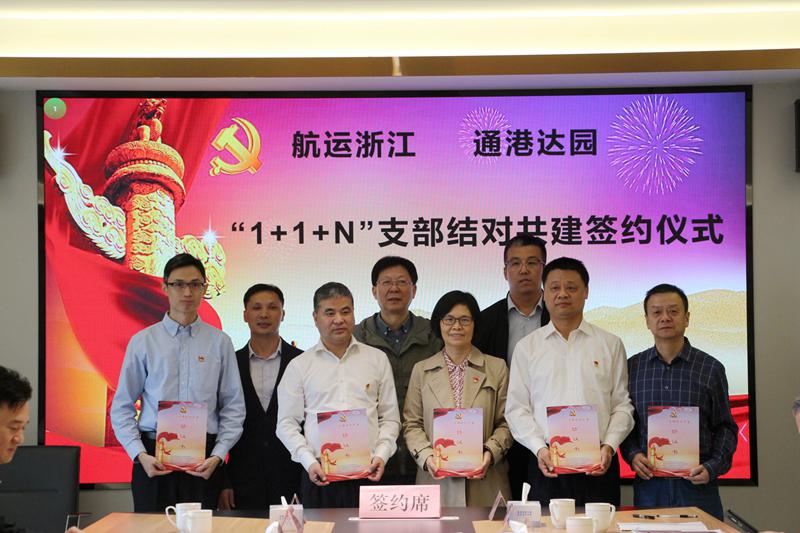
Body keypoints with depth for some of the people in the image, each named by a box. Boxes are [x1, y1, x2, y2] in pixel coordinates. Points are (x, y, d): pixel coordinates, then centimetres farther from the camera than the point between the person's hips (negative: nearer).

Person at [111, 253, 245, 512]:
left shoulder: (220, 342, 4)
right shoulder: (142, 341, 4)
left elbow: (233, 407, 4)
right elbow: (122, 406, 5)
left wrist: (218, 456, -6)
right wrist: (140, 454, -7)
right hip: (153, 459, 0)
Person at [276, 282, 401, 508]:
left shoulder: (377, 359, 10)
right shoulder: (299, 366, 7)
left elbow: (390, 418, 10)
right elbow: (287, 424, 5)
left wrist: (381, 455, -4)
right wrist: (309, 462, -7)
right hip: (320, 476, 0)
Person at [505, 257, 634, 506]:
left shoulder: (611, 344, 10)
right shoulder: (526, 347, 9)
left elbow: (622, 404, 7)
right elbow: (517, 408, 5)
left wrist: (609, 446, -7)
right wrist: (539, 448, -8)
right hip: (547, 464, 0)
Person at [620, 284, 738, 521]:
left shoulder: (711, 368, 2)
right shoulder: (633, 367, 6)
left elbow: (725, 427, 5)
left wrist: (712, 467, -8)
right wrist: (633, 454, -6)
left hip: (697, 484, -1)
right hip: (649, 485, 1)